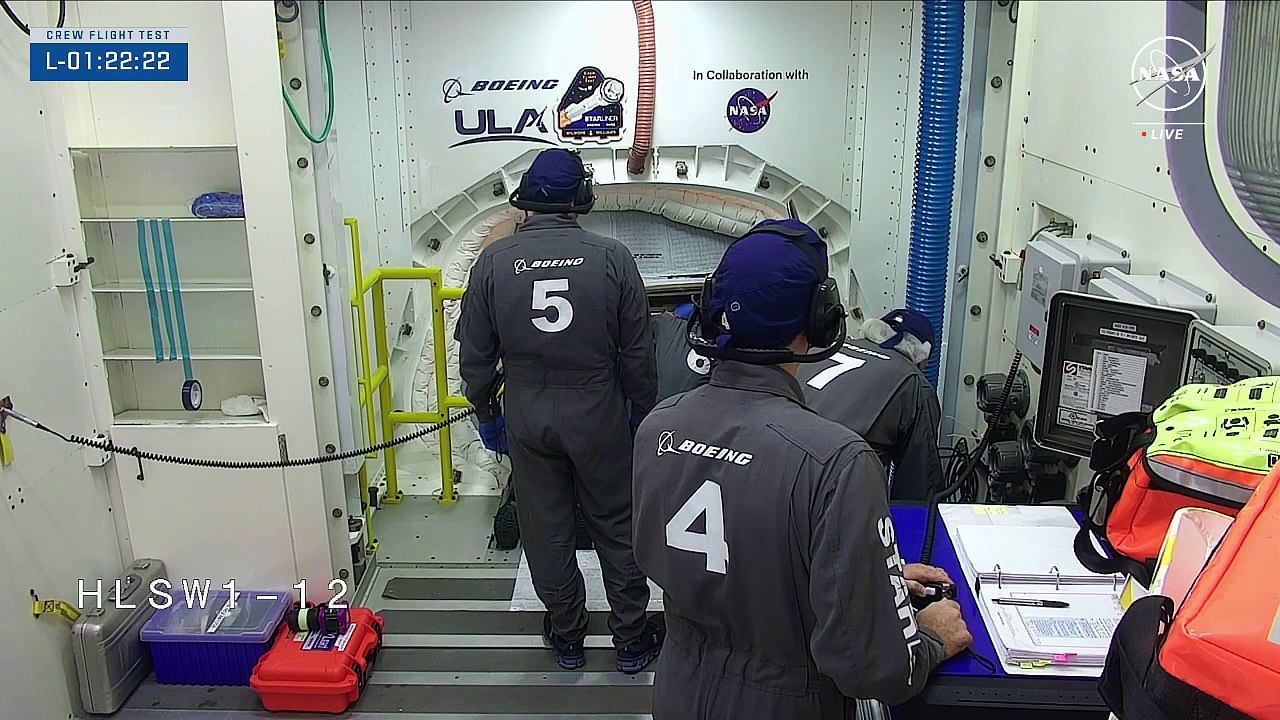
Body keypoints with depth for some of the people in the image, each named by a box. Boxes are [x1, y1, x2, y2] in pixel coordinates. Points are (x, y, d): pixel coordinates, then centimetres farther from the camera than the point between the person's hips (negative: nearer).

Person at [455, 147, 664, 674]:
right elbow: (638, 352, -5)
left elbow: (474, 353, 0)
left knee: (546, 530, 16)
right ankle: (632, 640, 27)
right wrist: (643, 411, 9)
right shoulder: (612, 258, -11)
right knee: (617, 528, 14)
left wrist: (485, 412, 14)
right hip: (598, 414, -1)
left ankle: (566, 637, 32)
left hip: (526, 417, 1)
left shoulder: (493, 261, -6)